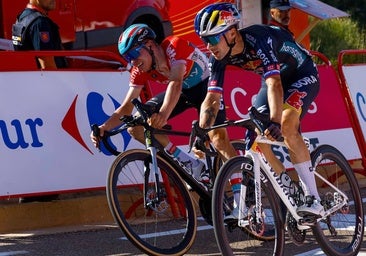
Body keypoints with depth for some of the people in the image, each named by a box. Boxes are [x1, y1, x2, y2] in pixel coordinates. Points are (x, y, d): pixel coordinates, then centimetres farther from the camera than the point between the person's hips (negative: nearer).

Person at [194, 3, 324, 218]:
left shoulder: (258, 40, -37)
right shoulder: (220, 58, -17)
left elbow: (274, 84, -46)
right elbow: (212, 98, -16)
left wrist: (275, 122, -59)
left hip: (303, 74, -8)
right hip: (276, 77, 8)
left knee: (287, 126, -29)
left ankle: (313, 200, -28)